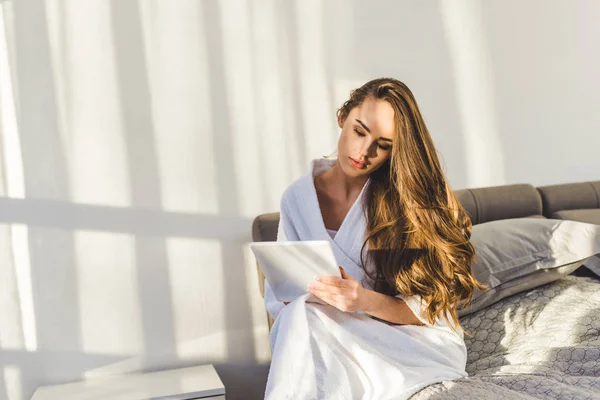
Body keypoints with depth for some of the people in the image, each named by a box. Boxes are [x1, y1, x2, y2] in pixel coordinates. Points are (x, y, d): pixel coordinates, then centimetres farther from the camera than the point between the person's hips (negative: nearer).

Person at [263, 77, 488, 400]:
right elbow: (277, 297, 4)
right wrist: (306, 296, -19)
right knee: (303, 313, -32)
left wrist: (364, 300, -27)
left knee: (306, 319, -31)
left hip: (420, 341, -3)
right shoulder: (298, 197, 3)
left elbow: (431, 307, -9)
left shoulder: (413, 194, -8)